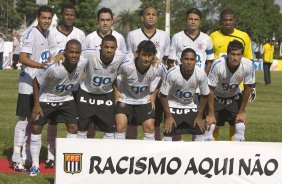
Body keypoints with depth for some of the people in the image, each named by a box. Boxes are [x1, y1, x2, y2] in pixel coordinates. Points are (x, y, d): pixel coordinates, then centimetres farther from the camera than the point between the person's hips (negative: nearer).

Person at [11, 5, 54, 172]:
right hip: (28, 84, -8)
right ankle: (17, 158, -4)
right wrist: (40, 65, -36)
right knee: (24, 119, -6)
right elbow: (22, 58, -25)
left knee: (33, 120, 12)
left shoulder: (48, 34, 9)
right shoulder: (32, 34, -15)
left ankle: (26, 155, 19)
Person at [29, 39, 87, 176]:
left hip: (66, 98, 4)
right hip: (47, 98, -4)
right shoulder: (54, 68, -37)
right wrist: (36, 105, -17)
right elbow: (36, 82, -21)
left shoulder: (83, 63, -25)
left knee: (73, 127, 0)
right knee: (36, 128, -5)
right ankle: (35, 165, 6)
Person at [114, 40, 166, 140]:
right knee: (121, 125, -17)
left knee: (150, 126, -6)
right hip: (124, 98, -2)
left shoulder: (158, 68, -22)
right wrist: (116, 91, -12)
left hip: (144, 100, 2)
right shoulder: (126, 65, -30)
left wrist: (154, 94, 0)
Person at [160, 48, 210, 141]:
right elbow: (163, 95, -17)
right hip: (173, 104, -3)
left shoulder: (201, 74, -24)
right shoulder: (172, 73, -30)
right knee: (168, 131, -12)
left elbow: (204, 95, -7)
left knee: (200, 130, -3)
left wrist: (199, 116, -3)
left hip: (191, 105, 3)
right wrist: (168, 116, -13)